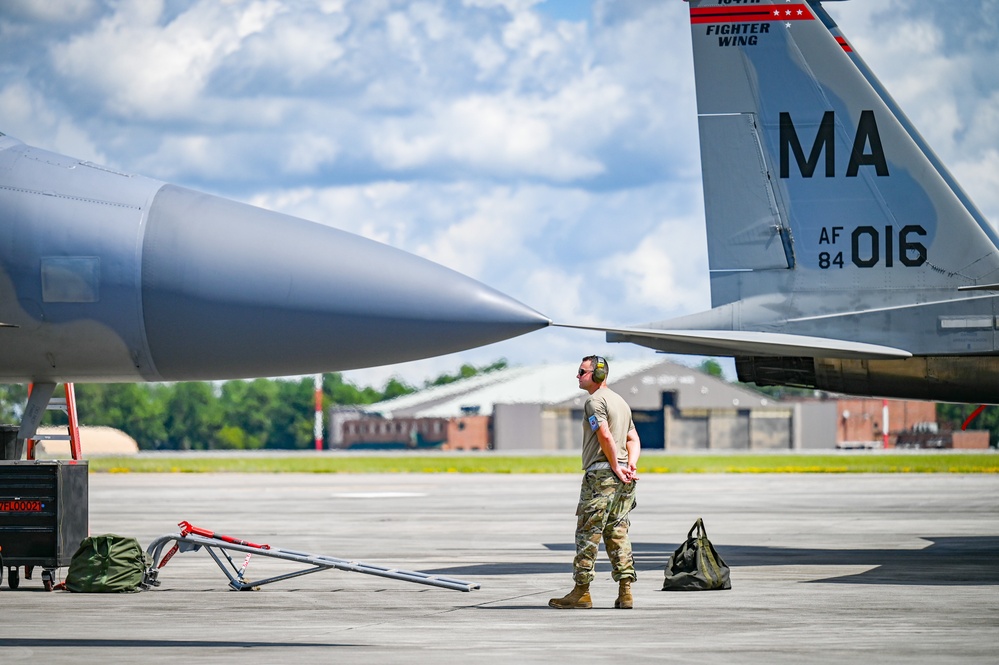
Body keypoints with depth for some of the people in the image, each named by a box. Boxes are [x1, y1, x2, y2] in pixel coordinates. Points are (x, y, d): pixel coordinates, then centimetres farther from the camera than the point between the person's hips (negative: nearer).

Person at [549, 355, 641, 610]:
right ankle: (625, 592, 2)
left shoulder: (595, 401, -8)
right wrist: (631, 465, 2)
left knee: (588, 532, -4)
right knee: (618, 533, 8)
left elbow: (605, 437, -18)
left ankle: (581, 592, -3)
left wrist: (616, 467, -10)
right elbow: (634, 440, 16)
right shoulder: (621, 401, 21)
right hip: (623, 479, 9)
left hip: (600, 473, -9)